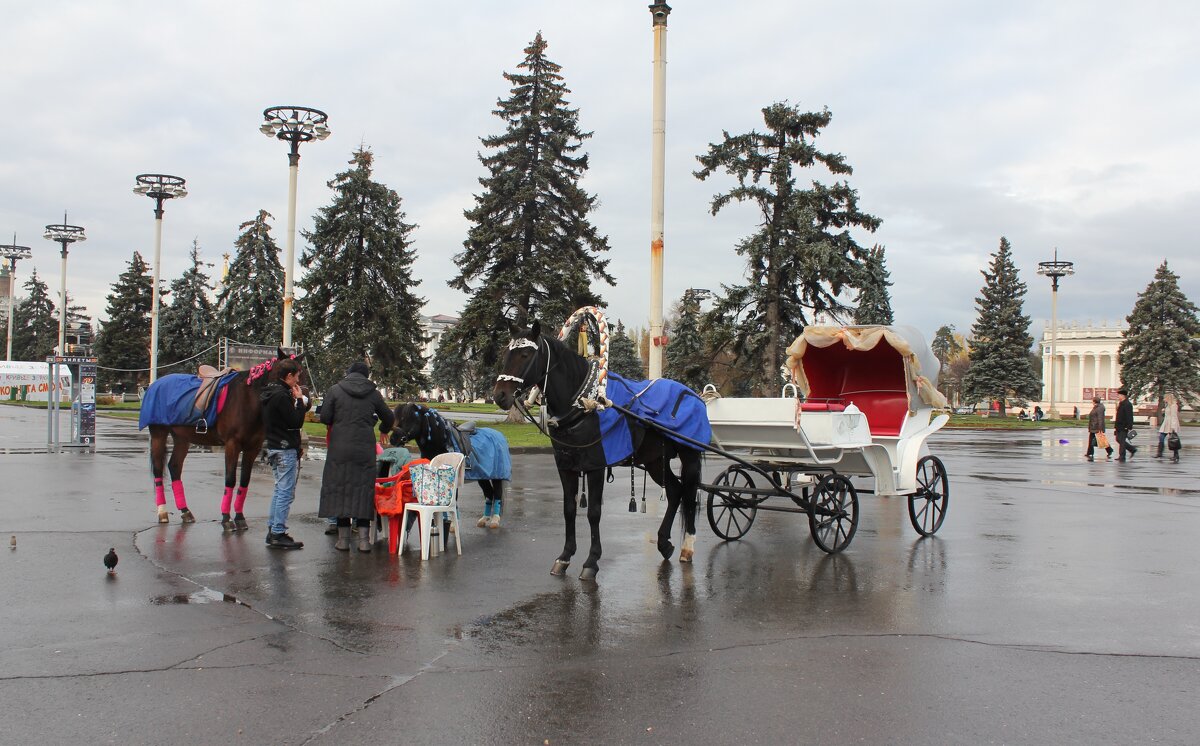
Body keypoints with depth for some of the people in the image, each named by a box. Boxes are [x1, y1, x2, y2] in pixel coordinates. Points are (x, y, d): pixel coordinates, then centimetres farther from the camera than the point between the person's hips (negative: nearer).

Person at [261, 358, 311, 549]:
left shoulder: (271, 393, 13)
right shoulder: (281, 396, -18)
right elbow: (296, 422, -18)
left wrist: (299, 402, 7)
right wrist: (300, 401, -9)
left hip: (274, 447, 10)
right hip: (286, 449, -10)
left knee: (280, 490, 18)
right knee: (286, 492, -5)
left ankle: (272, 530, 22)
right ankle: (278, 534, -2)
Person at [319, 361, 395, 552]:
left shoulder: (335, 390, 0)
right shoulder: (373, 393, 5)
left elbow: (324, 418, -4)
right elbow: (389, 418, 15)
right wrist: (384, 429, 37)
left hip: (340, 448, -1)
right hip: (365, 449, 1)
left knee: (340, 488, 7)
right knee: (363, 489, 6)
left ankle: (343, 538, 8)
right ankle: (364, 539, 3)